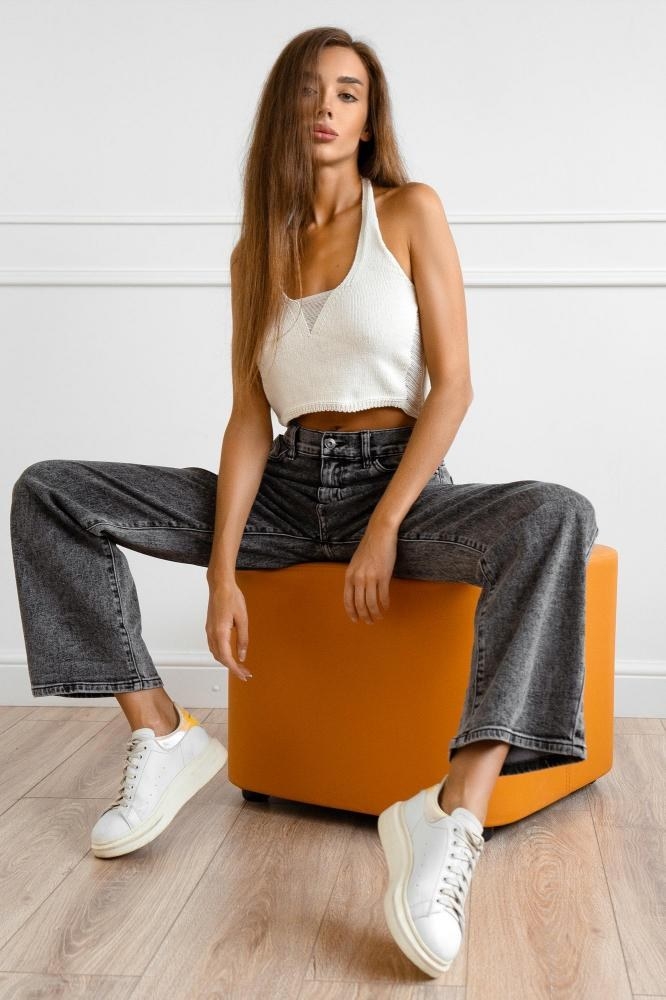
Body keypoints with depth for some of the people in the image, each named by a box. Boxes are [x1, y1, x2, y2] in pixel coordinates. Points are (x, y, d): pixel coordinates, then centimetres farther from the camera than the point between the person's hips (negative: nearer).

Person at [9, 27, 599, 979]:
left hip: (402, 482, -3)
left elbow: (453, 385, -6)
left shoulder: (410, 212, 1)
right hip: (287, 488, 4)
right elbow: (249, 415, 2)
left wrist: (385, 528, -16)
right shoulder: (256, 252, 10)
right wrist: (222, 573, -10)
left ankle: (455, 810, -47)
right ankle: (162, 736, -10)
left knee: (559, 517, -36)